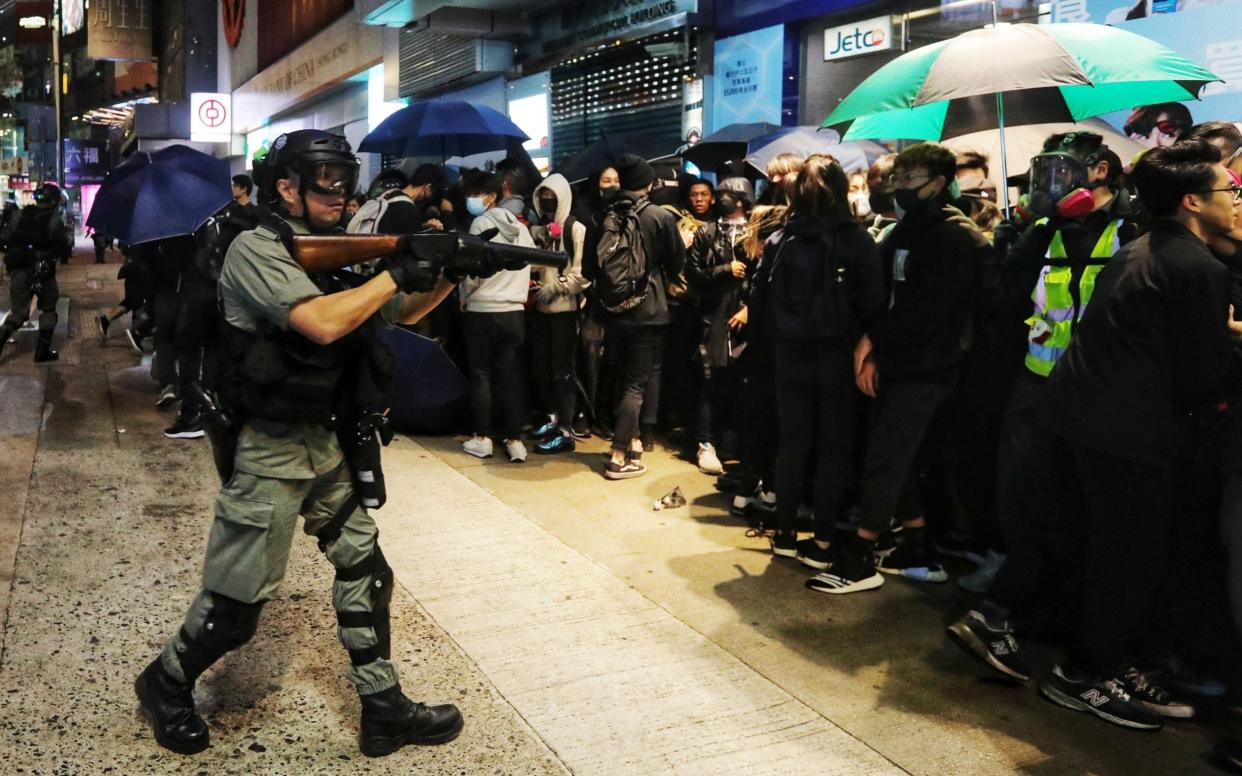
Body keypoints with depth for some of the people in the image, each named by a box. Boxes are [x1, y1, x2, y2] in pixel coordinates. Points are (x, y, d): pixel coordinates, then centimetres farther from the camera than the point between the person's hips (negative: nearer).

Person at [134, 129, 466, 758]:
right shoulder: (255, 250, -15)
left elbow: (398, 315, 16)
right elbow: (322, 324, -29)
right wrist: (397, 274, -20)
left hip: (322, 444, 8)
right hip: (267, 453, -8)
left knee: (366, 568, 9)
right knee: (237, 601, 1)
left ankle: (384, 712, 20)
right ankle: (166, 685, 30)